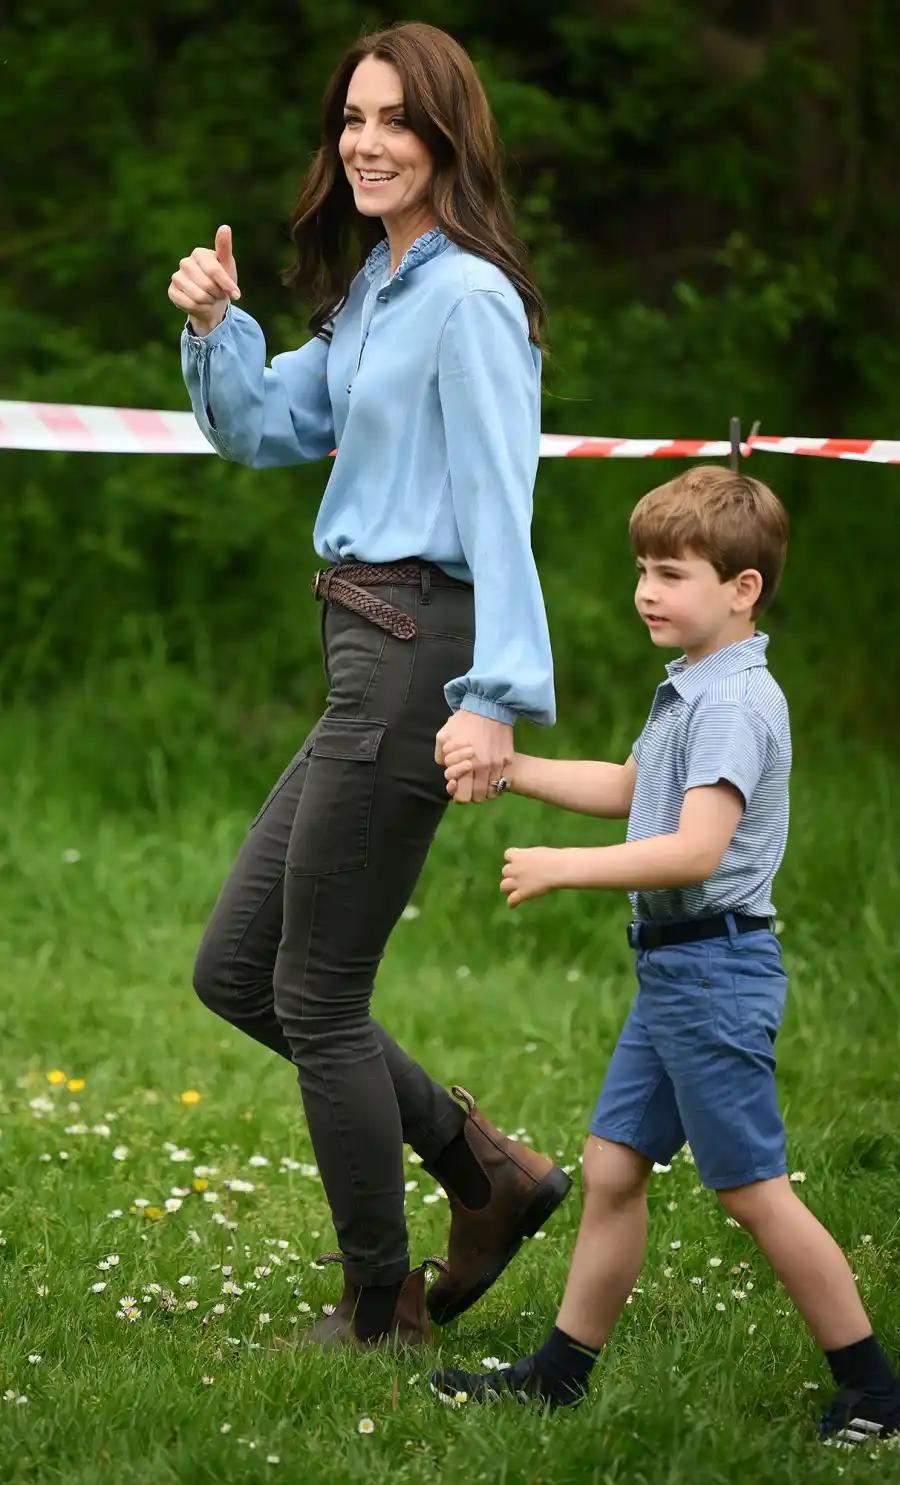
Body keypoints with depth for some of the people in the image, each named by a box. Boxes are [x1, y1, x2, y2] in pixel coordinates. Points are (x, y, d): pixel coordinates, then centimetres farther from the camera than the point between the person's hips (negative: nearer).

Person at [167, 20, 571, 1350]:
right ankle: (487, 1171, 20)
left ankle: (380, 1312, 14)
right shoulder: (368, 294, 15)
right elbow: (258, 430, 23)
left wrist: (498, 695, -30)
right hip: (364, 656, 10)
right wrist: (214, 326, 4)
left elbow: (497, 507, -21)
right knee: (234, 972, 14)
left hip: (419, 657, -10)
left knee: (316, 997, 0)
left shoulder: (468, 299, -14)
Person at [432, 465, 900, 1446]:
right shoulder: (692, 690, 13)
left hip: (716, 968, -10)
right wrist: (507, 768, 19)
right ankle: (560, 1372, 20)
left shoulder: (735, 703, -18)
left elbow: (694, 849, -27)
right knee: (612, 1168, 12)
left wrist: (561, 869, -23)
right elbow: (627, 788, 28)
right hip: (671, 964, 10)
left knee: (752, 1190, -4)